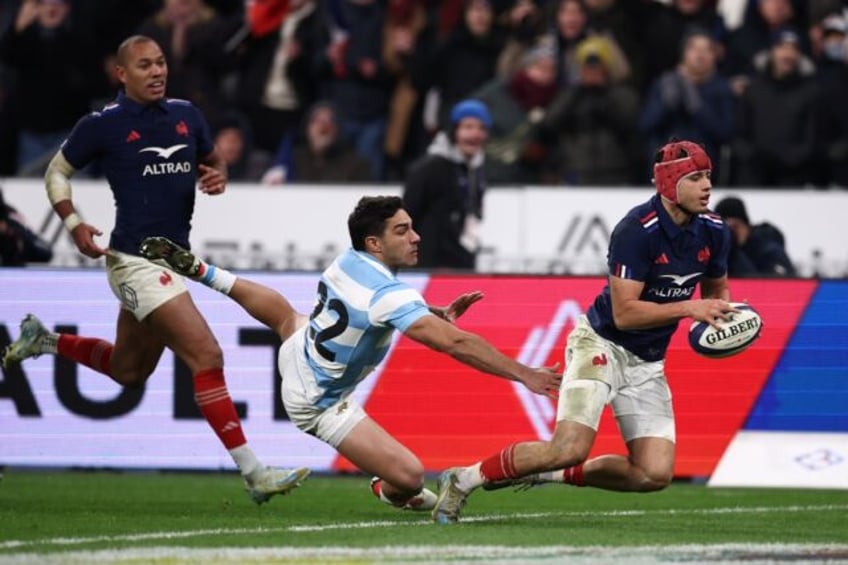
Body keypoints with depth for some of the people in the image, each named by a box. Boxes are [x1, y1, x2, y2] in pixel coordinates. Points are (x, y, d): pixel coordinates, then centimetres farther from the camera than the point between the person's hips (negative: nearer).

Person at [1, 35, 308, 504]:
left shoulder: (185, 115, 8)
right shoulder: (102, 125, -7)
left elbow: (212, 160, 23)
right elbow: (57, 171, 5)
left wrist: (217, 177, -1)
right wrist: (74, 224, -10)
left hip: (173, 256, 8)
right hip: (136, 261, -8)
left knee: (129, 371, 23)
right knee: (207, 357, -17)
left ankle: (44, 341, 44)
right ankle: (252, 473, -17)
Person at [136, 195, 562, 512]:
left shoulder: (348, 262, -10)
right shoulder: (388, 294, -34)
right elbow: (454, 343, -39)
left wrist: (438, 313, 1)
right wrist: (524, 375, -37)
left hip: (299, 353, 8)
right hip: (318, 404, -8)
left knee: (284, 313, 40)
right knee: (409, 477, -15)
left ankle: (195, 270, 43)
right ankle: (389, 493, 19)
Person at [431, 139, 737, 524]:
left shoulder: (713, 232, -1)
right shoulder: (637, 231, -22)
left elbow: (716, 288, 20)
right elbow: (624, 313, -25)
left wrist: (723, 312, -3)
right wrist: (688, 308, -29)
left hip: (647, 363, 7)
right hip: (603, 344, -7)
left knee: (655, 475, -7)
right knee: (570, 448, -25)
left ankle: (549, 474, 11)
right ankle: (465, 479, -6)